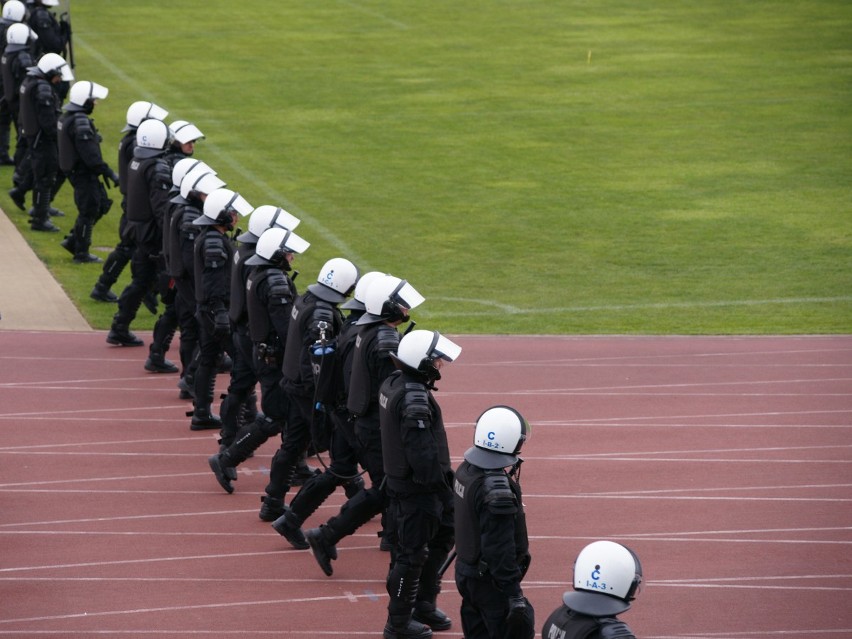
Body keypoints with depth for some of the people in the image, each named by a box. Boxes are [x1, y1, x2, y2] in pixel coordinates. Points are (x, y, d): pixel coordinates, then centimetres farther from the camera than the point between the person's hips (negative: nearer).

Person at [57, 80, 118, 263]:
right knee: (88, 211, 0)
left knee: (101, 205, 16)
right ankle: (81, 253, 9)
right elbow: (90, 154, -26)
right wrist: (109, 172, -21)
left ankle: (72, 241, 20)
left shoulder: (69, 117, 10)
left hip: (75, 170, 10)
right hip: (83, 173, -10)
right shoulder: (80, 122, -23)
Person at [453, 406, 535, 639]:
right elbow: (500, 550, -27)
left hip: (466, 571, 9)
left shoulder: (466, 470, 1)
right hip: (489, 581, -9)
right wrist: (515, 596, -22)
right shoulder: (497, 490, -28)